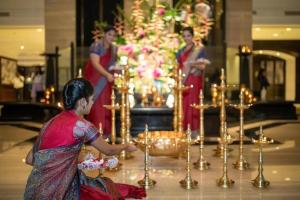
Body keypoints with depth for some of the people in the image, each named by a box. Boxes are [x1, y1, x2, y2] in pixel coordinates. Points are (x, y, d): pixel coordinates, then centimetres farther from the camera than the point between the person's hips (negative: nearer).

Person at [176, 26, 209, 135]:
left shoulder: (199, 50, 3)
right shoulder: (180, 52, 17)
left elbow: (202, 66, -5)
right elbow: (178, 67, 13)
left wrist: (189, 63, -13)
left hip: (194, 81, -4)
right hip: (182, 82, 4)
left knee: (193, 104, -7)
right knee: (183, 105, 1)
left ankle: (194, 131, -2)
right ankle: (183, 131, 6)